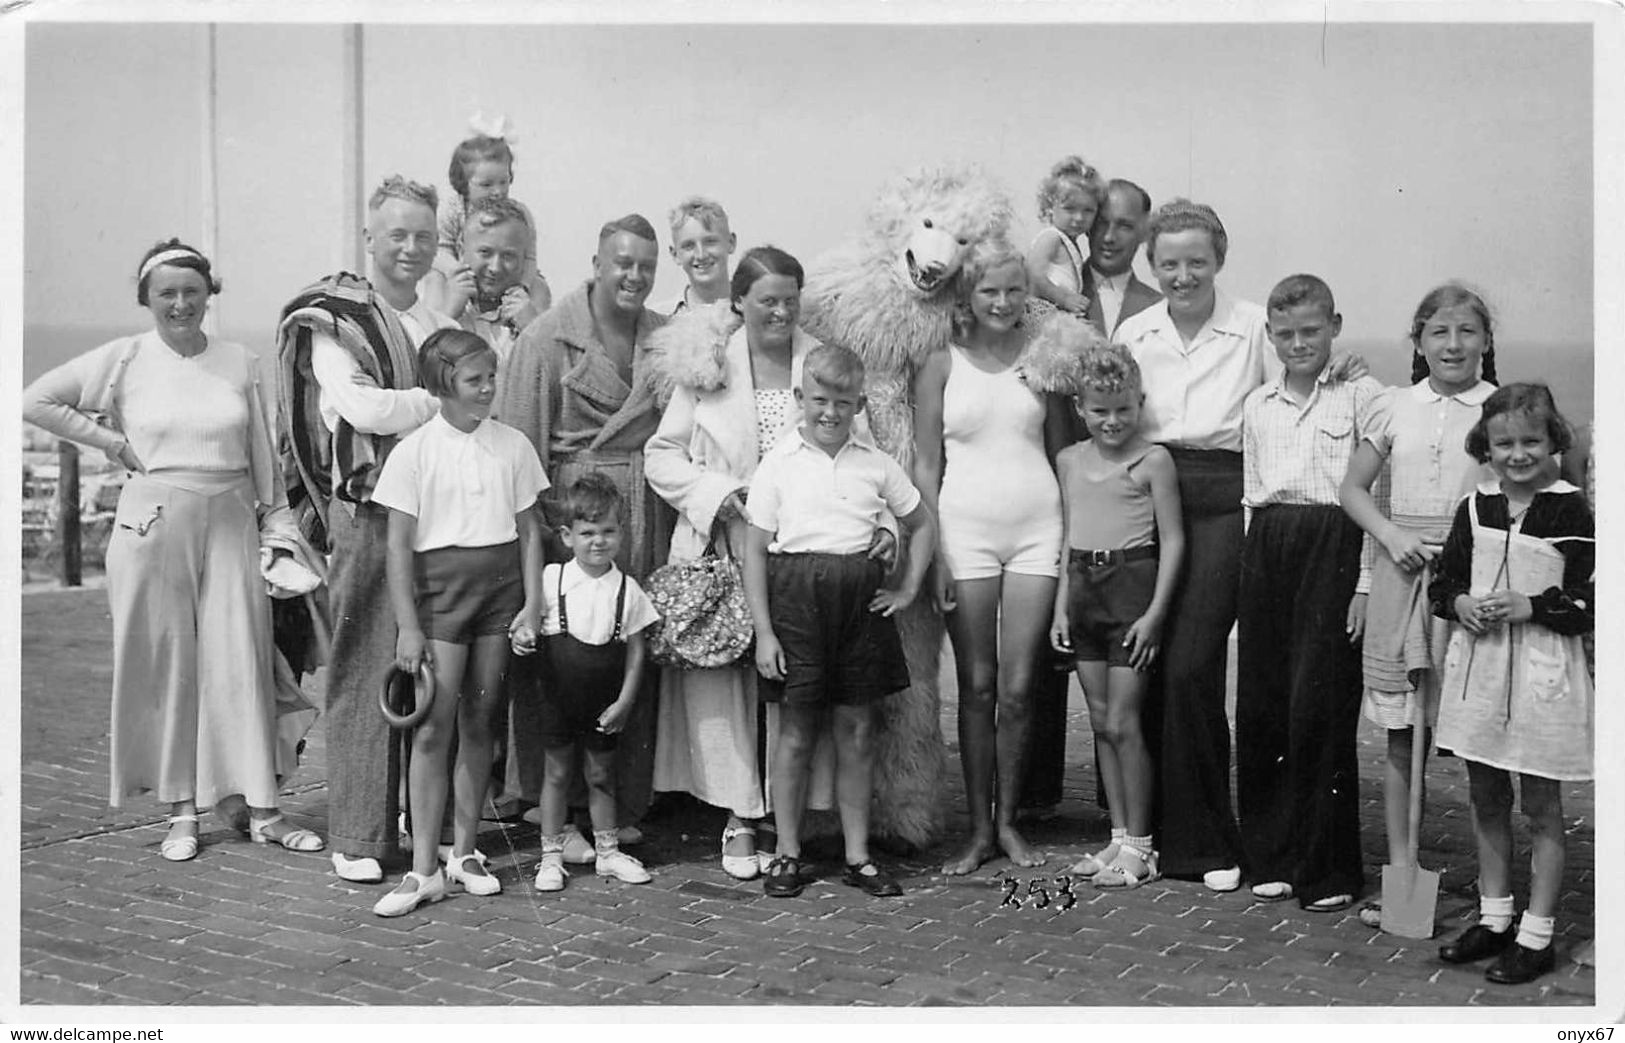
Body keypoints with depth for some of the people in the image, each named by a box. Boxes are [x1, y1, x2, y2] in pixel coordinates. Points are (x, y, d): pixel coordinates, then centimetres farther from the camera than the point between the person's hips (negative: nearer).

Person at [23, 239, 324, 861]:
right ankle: (181, 811, 15)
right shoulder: (125, 360, 1)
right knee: (163, 665, 4)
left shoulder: (240, 364, 6)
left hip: (231, 523, 1)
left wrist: (278, 530, 6)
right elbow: (36, 401, 4)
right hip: (153, 523, -1)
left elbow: (264, 457, 9)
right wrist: (110, 441, 0)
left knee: (240, 662, 0)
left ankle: (254, 805, 7)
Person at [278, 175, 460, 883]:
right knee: (365, 672, -2)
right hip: (366, 512, -5)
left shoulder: (442, 325, 16)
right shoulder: (331, 319, 0)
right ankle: (358, 838, 6)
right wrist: (439, 400, -2)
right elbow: (361, 407, -11)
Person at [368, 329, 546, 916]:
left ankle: (463, 853, 20)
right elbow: (399, 546, -4)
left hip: (501, 584, 3)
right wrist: (408, 626, -9)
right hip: (440, 585, -3)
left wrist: (532, 604, 2)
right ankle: (423, 870, 0)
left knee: (478, 722, 8)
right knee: (432, 729, -5)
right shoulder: (414, 451, -3)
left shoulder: (513, 446, 6)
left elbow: (528, 533, 10)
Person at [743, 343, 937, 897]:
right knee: (795, 730, 3)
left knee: (857, 731, 7)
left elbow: (922, 525, 19)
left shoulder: (875, 464, 7)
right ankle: (787, 855, 15)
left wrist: (908, 589, 9)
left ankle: (859, 856, 17)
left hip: (860, 596, 3)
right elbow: (755, 550, -2)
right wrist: (763, 631, -6)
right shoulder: (778, 464, -1)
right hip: (796, 595, -2)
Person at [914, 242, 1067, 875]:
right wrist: (934, 552, -4)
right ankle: (979, 829, 12)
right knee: (977, 686, 2)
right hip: (966, 529, -1)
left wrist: (1072, 535, 6)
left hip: (1036, 527, 1)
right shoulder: (942, 366, 3)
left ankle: (1007, 822, 17)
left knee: (1018, 687, 1)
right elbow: (924, 466, 3)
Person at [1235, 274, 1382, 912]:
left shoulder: (1362, 397, 0)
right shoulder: (1258, 405, 15)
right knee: (1259, 704, 4)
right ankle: (1272, 858, 17)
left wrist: (1366, 584, -9)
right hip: (1269, 551, 5)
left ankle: (1328, 870, 6)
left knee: (1319, 705, -7)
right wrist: (1252, 574, 12)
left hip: (1335, 548, -5)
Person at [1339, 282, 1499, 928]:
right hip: (1399, 569, 3)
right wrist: (1392, 536, -3)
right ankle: (1400, 874, 18)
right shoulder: (1396, 407, 8)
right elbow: (1354, 488, 14)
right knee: (1401, 741, 8)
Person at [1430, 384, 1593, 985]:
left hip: (1542, 671, -5)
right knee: (1486, 802, 15)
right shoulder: (1474, 509, 6)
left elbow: (1588, 604, -9)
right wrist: (1460, 603, -6)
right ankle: (1493, 919, 28)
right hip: (1478, 665, 5)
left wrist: (1529, 607, -20)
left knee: (1541, 810, 4)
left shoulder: (1570, 513, -8)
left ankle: (1536, 937, 13)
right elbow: (1441, 583, 14)